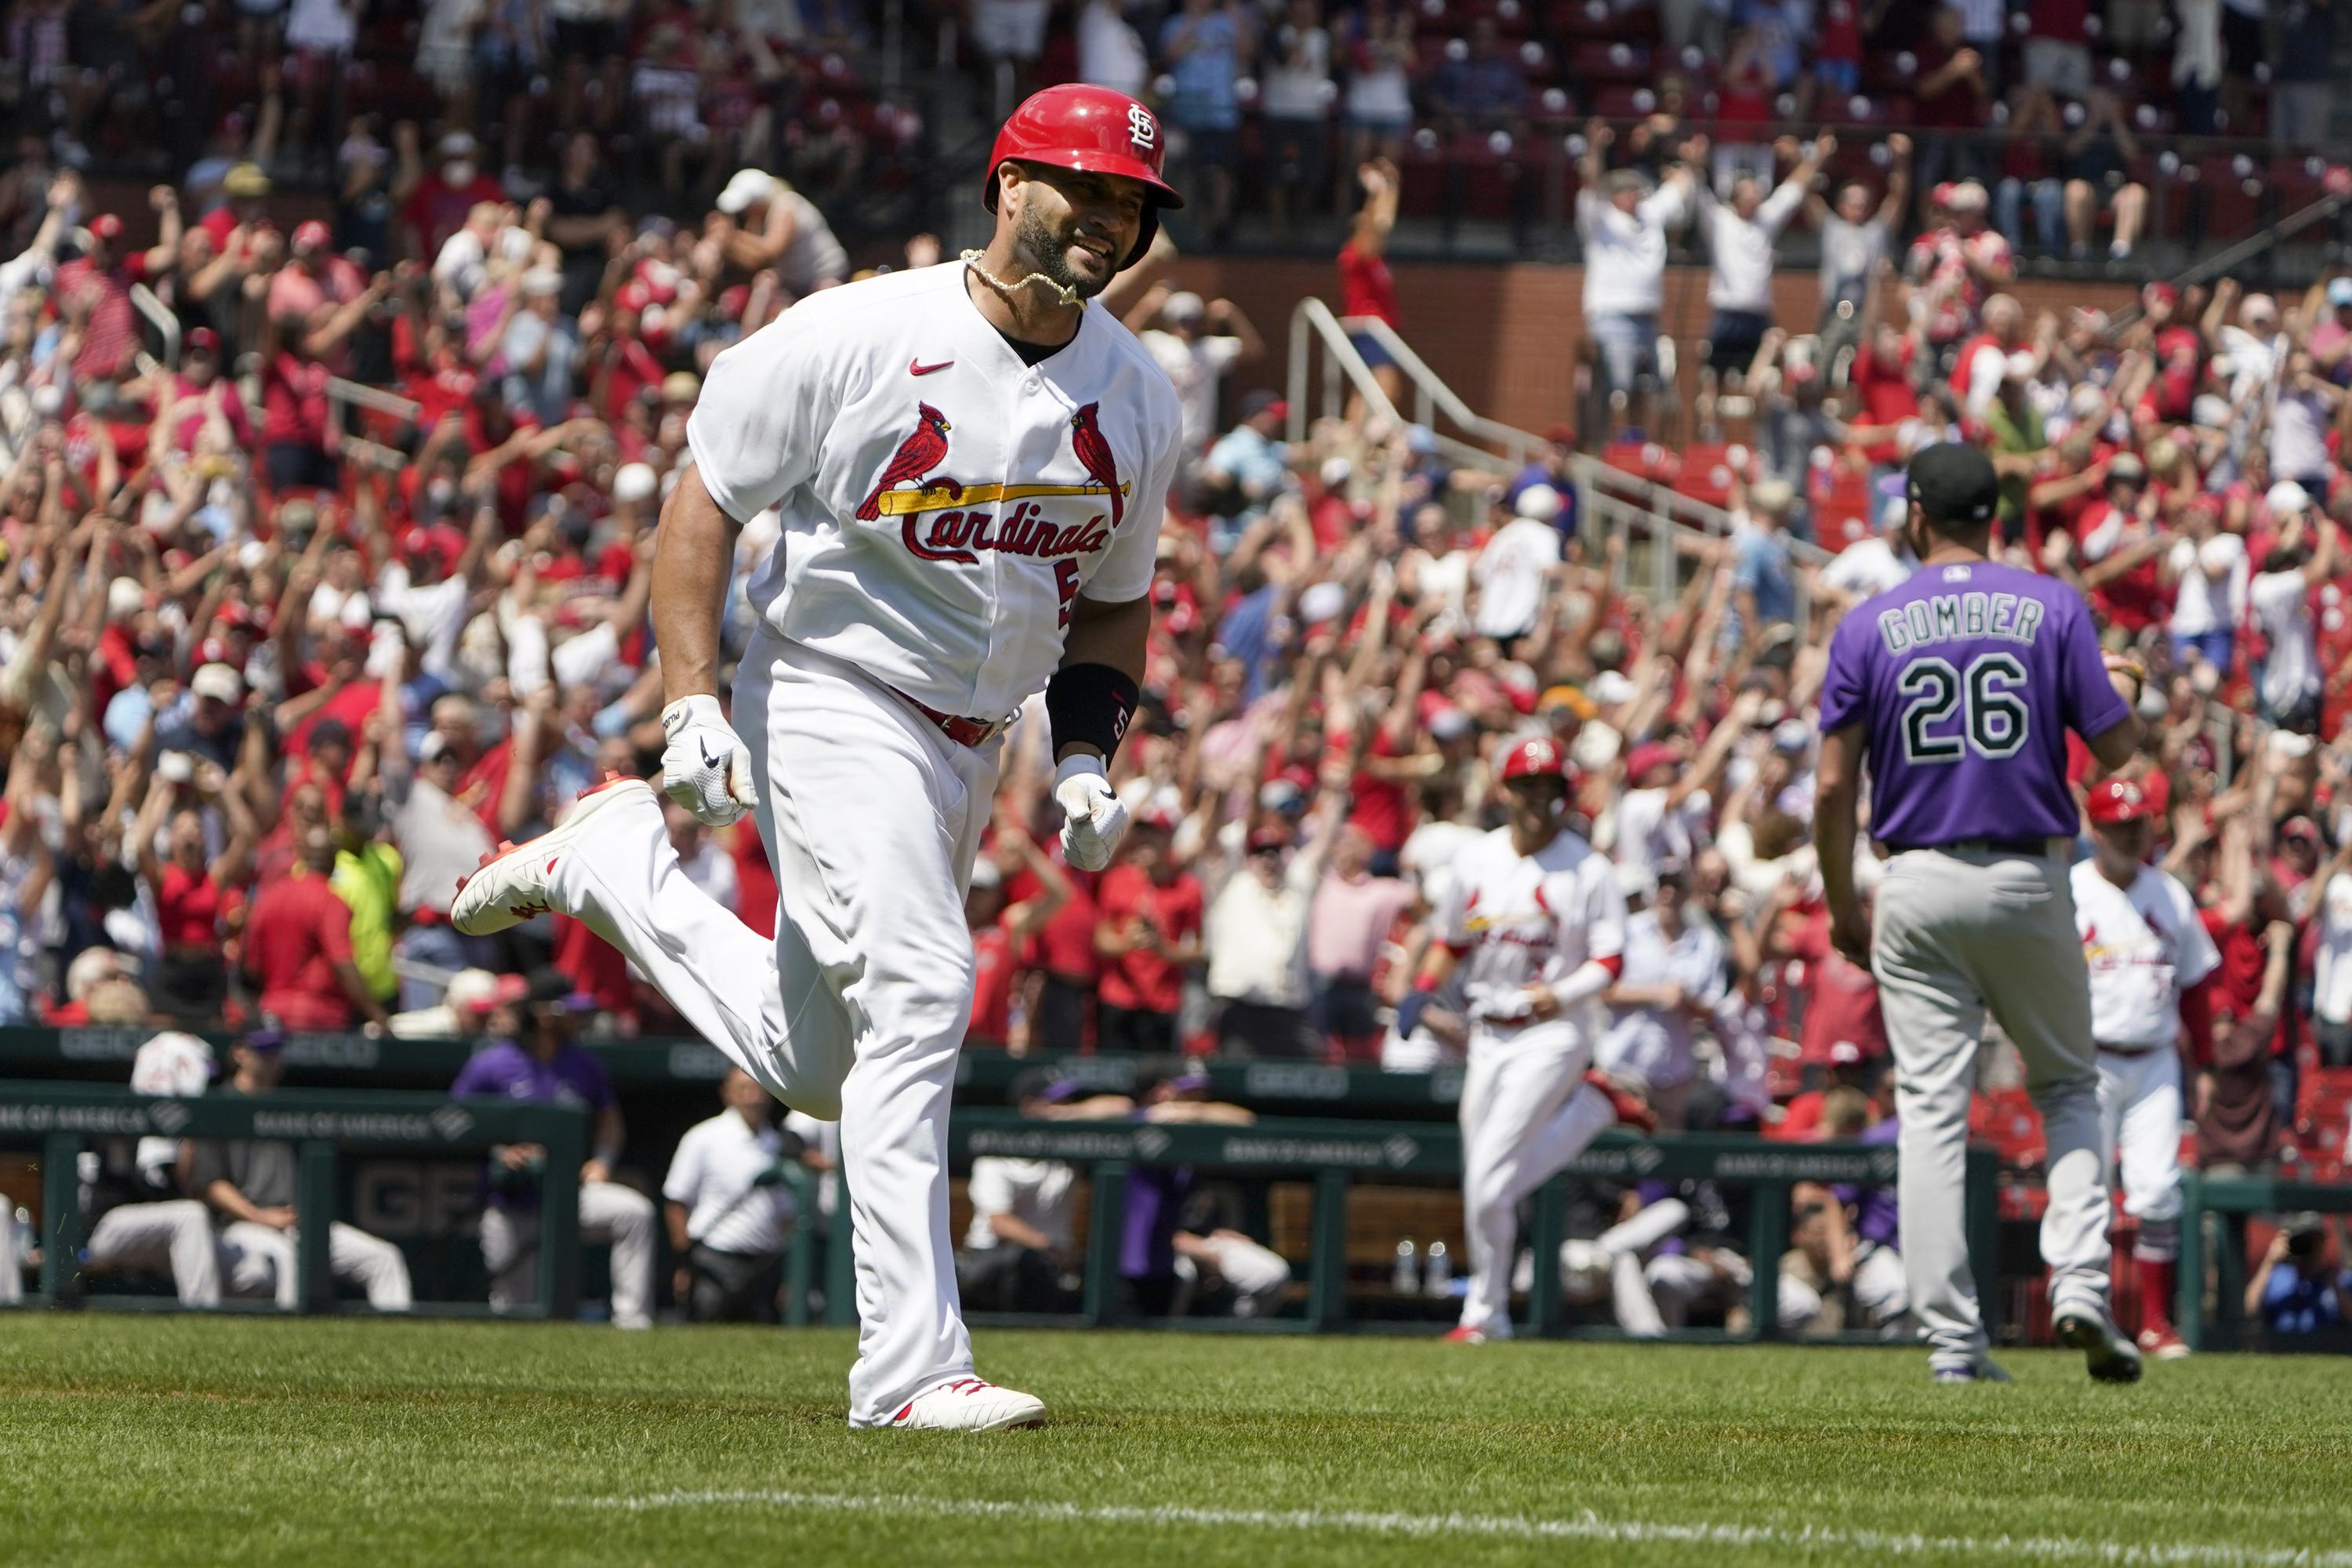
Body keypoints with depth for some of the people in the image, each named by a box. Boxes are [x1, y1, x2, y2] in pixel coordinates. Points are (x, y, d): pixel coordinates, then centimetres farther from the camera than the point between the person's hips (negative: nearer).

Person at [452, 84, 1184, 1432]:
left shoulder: (1139, 403, 3)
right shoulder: (858, 338, -14)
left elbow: (1113, 599, 16)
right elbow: (706, 503, -7)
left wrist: (1089, 758, 1)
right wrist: (692, 705, -16)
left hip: (970, 749, 7)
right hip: (835, 702, -7)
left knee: (814, 1067, 13)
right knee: (916, 990, -22)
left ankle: (614, 861, 34)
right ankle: (912, 1363, -21)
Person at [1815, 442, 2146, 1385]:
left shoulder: (1869, 627, 1)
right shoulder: (2053, 609, -1)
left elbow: (1833, 787, -1)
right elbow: (2116, 748, -2)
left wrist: (1842, 907, 10)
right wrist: (2124, 693, 21)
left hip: (1918, 890, 0)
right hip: (2028, 881, 0)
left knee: (1932, 1111, 2)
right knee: (2067, 1084, 16)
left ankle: (1952, 1338, -3)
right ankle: (2078, 1281, -5)